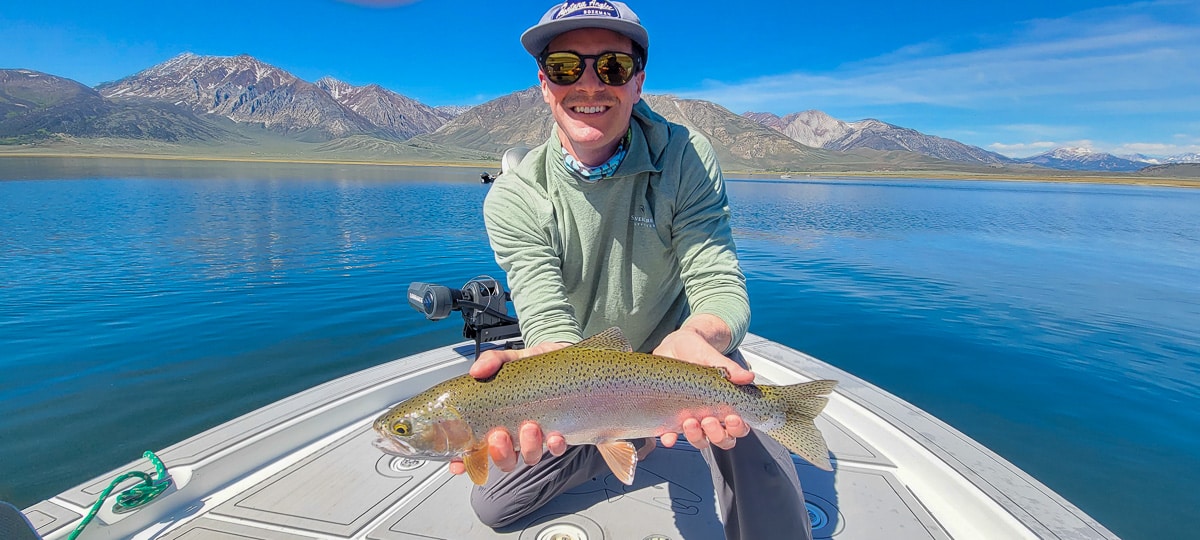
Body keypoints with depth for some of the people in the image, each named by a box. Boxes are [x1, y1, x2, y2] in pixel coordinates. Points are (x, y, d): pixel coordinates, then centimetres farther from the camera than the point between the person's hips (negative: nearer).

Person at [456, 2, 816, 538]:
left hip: (679, 356, -2)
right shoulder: (512, 200, -18)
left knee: (760, 470, -32)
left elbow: (720, 286, -23)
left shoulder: (685, 157, -19)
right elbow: (550, 323, -27)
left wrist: (693, 339, -48)